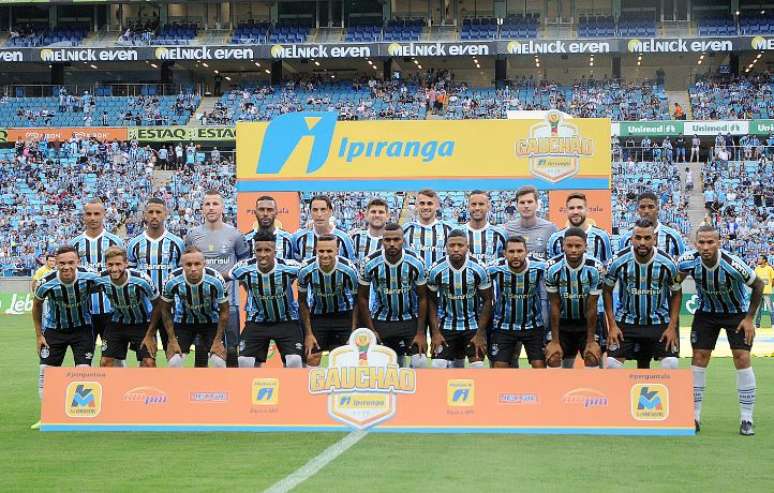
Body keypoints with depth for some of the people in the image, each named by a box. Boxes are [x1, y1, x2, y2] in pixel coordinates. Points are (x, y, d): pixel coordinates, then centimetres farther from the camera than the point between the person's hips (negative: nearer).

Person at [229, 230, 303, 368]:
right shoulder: (244, 269, -19)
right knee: (244, 362, -6)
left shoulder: (289, 268, -24)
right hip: (257, 322, 2)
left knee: (295, 361, -17)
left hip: (286, 320, -2)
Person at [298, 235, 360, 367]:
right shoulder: (306, 270, -21)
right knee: (312, 360, -4)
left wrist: (354, 333, -15)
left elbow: (356, 302, -10)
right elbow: (303, 302, -7)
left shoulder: (349, 270, -22)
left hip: (343, 315, 0)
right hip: (317, 315, 1)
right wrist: (308, 333, -8)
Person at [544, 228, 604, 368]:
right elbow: (554, 306, -14)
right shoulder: (553, 267, -20)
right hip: (562, 321, 1)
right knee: (554, 359, -5)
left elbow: (591, 308, -15)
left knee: (593, 359, -12)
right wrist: (555, 341, -13)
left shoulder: (595, 269, -21)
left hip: (587, 321, -1)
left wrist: (591, 341, -12)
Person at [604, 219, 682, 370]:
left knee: (671, 363, -12)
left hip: (659, 322, 0)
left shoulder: (667, 263, -14)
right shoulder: (618, 261, -15)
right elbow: (607, 291, -1)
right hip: (626, 321, 0)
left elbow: (676, 294, 0)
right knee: (612, 363, -9)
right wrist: (612, 326, -6)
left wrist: (672, 326, -6)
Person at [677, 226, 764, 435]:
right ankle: (694, 416, 4)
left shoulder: (732, 265, -31)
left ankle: (746, 420, -3)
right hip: (706, 312, 3)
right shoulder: (688, 261, -23)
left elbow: (758, 285, -14)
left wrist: (749, 318, -11)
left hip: (737, 313, -2)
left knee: (742, 359, -11)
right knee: (699, 358, -4)